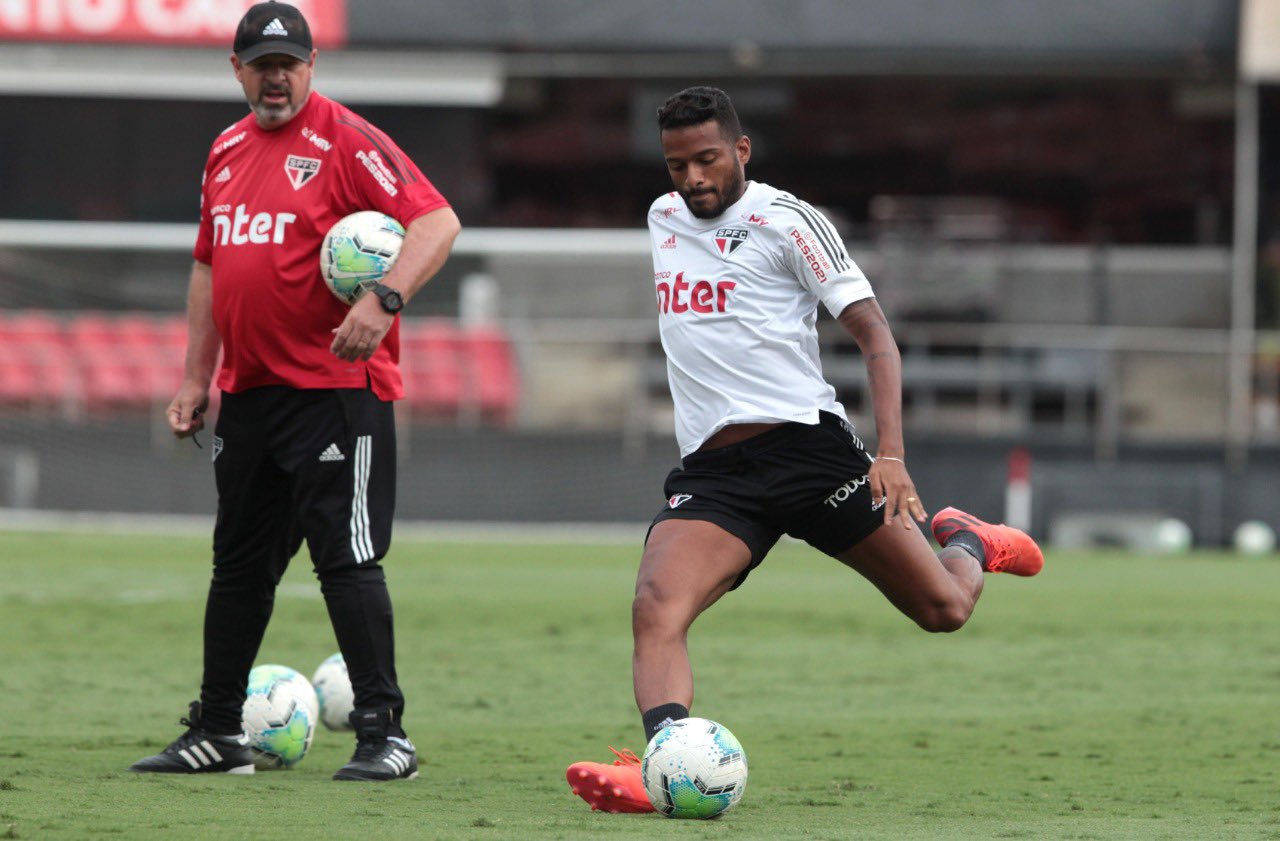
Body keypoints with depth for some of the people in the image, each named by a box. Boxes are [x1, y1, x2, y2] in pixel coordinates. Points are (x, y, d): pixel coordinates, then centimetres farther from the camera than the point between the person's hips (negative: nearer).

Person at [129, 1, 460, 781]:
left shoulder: (346, 140, -9)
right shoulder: (228, 151, 15)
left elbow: (437, 221, -18)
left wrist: (385, 299, -32)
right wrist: (195, 378, 20)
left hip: (337, 387, -8)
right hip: (249, 390, 8)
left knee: (348, 560, -10)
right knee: (239, 564, 13)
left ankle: (385, 734, -7)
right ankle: (218, 733, 22)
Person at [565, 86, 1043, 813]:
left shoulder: (786, 222, -3)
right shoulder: (664, 219, 16)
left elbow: (874, 333, -5)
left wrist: (891, 453, -18)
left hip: (807, 445, -4)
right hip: (711, 473, 4)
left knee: (943, 610, 1)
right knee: (655, 610, -26)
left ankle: (965, 543, 36)